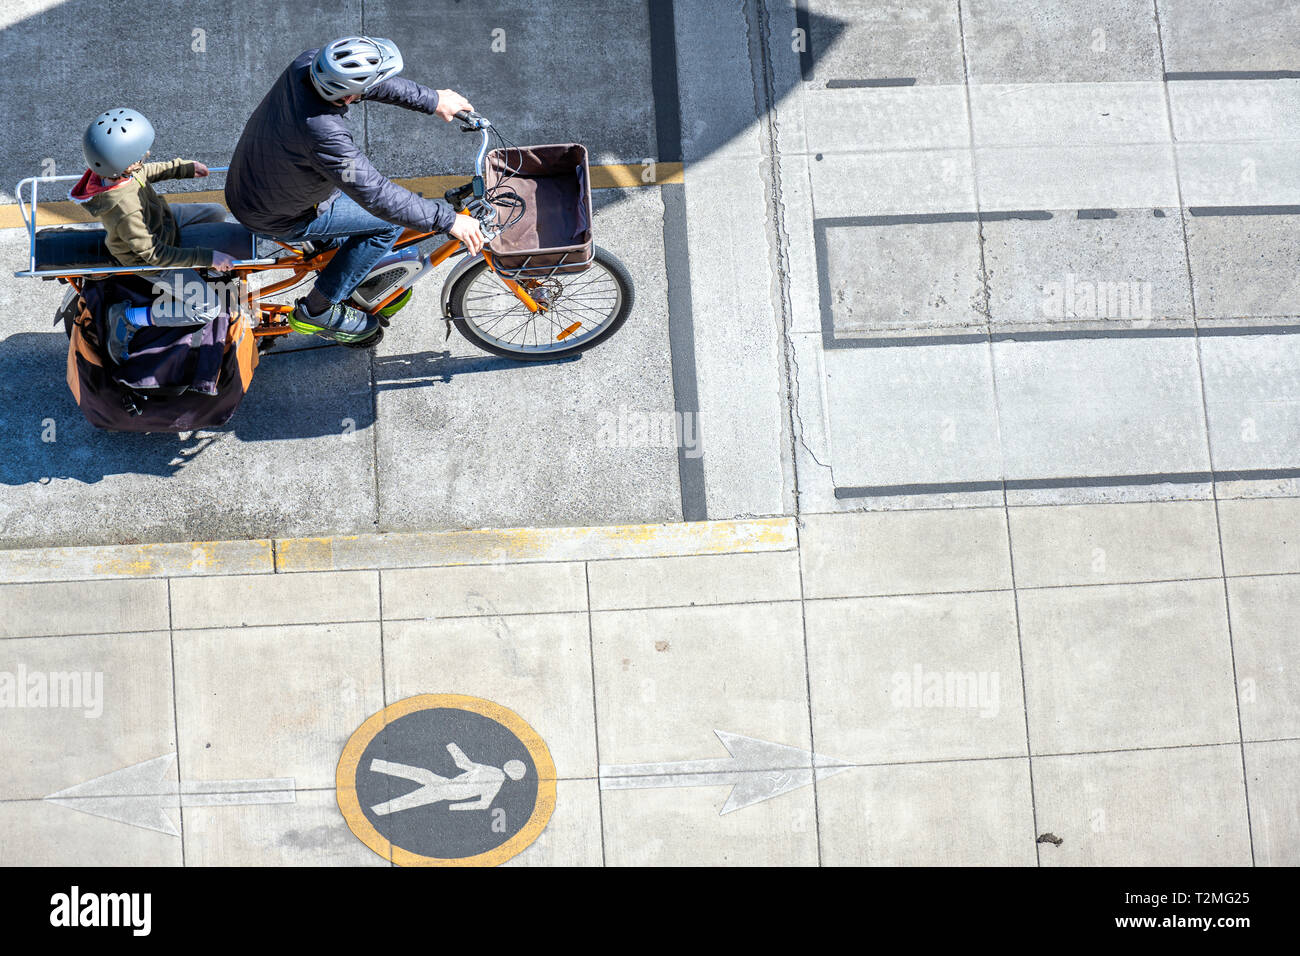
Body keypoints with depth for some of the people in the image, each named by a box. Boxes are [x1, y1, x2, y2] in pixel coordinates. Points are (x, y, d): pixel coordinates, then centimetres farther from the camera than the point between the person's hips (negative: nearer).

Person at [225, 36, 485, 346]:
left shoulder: (307, 63, -19)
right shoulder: (323, 135, -41)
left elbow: (372, 84, -1)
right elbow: (377, 196, -36)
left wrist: (433, 100, 4)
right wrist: (447, 219, -31)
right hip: (276, 219, -8)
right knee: (391, 219, -1)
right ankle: (317, 310, 10)